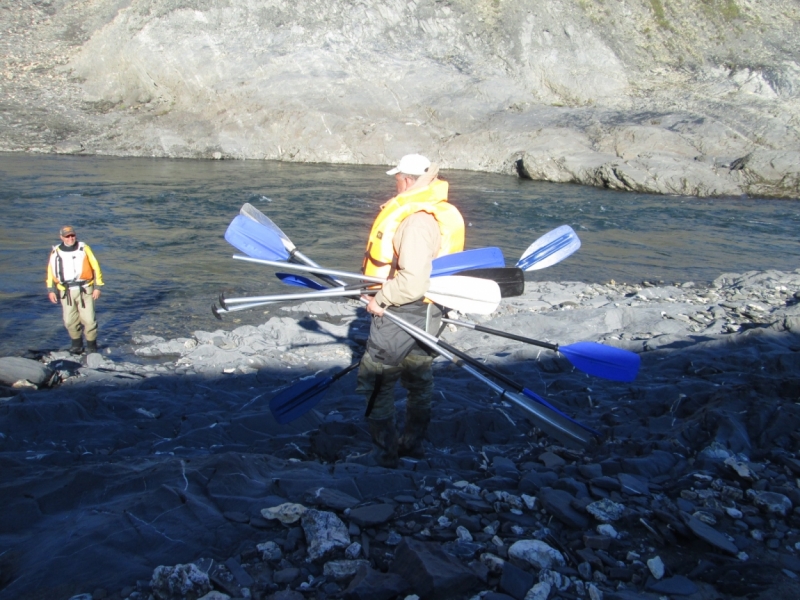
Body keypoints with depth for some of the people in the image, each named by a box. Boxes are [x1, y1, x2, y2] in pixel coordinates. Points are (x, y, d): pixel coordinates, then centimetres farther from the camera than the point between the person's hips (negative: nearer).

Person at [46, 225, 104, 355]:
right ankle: (77, 344, 24)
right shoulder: (56, 252, 6)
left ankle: (92, 345, 10)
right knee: (69, 321, 5)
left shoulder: (84, 248, 0)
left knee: (89, 319, -5)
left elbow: (95, 267, 2)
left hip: (85, 290, -2)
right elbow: (50, 271, 12)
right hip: (66, 292, 2)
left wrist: (97, 287, -1)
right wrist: (51, 290, 7)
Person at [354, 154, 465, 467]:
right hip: (428, 313, 10)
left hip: (401, 313, -10)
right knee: (419, 380, 20)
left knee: (374, 382, 3)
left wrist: (381, 299, -17)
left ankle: (384, 453, 10)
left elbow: (413, 282, -32)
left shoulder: (416, 220, -25)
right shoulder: (444, 212, 5)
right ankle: (413, 444, 35)